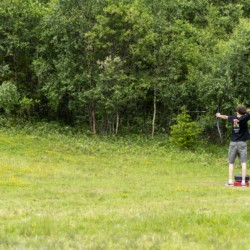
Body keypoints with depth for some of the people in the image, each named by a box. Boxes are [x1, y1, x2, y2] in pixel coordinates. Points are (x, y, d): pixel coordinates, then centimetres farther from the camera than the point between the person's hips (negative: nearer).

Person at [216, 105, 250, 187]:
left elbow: (226, 117, 23)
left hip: (233, 143, 3)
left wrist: (219, 115, 43)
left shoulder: (233, 118, 2)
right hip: (242, 143, -3)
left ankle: (230, 181, 5)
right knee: (243, 163, -2)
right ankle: (243, 181, -8)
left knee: (231, 163, 9)